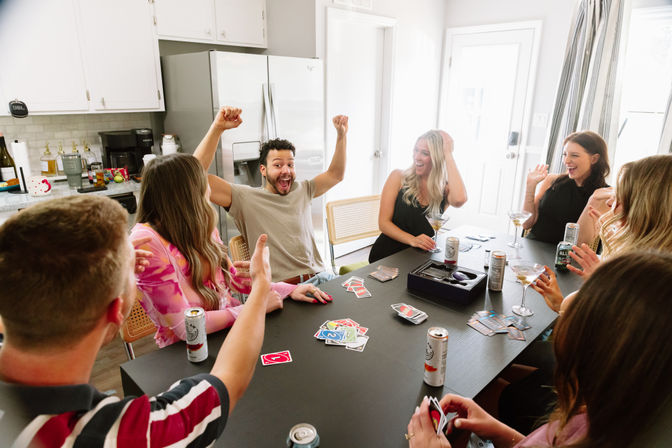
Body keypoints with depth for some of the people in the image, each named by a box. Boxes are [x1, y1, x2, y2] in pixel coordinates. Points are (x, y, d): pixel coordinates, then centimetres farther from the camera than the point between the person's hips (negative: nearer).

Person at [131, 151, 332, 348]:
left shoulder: (202, 229, 2)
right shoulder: (147, 241, -21)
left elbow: (234, 276, 13)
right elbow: (183, 326, -23)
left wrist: (290, 290, 2)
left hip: (229, 328, 7)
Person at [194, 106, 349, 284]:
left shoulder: (302, 190, 18)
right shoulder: (246, 198, 1)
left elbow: (335, 175, 25)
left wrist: (342, 134, 14)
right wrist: (217, 128, -13)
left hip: (319, 278, 6)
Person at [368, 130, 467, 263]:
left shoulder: (444, 188, 1)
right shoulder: (398, 177, -1)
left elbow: (459, 200, -26)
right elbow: (383, 223, -4)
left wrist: (448, 154, -16)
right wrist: (412, 239, -22)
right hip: (387, 255, -2)